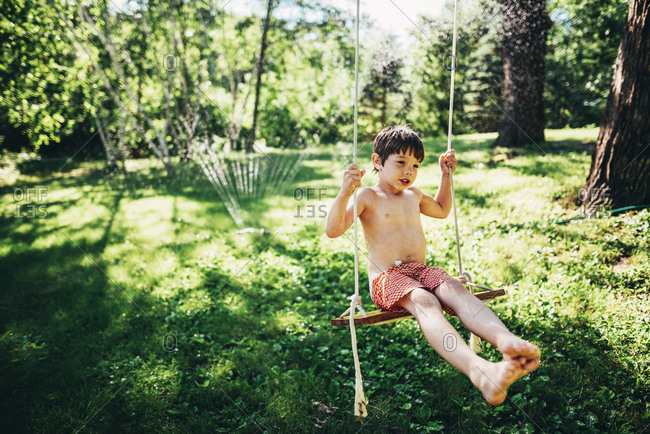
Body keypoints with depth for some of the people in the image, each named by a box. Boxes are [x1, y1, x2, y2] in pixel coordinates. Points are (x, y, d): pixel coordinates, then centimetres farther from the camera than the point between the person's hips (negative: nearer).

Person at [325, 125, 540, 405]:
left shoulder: (413, 195, 20)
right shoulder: (367, 197, -2)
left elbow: (442, 210, 41)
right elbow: (333, 230, -15)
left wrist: (446, 175, 31)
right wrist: (345, 193, -30)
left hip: (421, 271, 6)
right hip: (386, 278, -6)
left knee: (454, 289, -28)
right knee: (423, 301, -37)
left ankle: (506, 341, -54)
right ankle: (479, 371, -61)